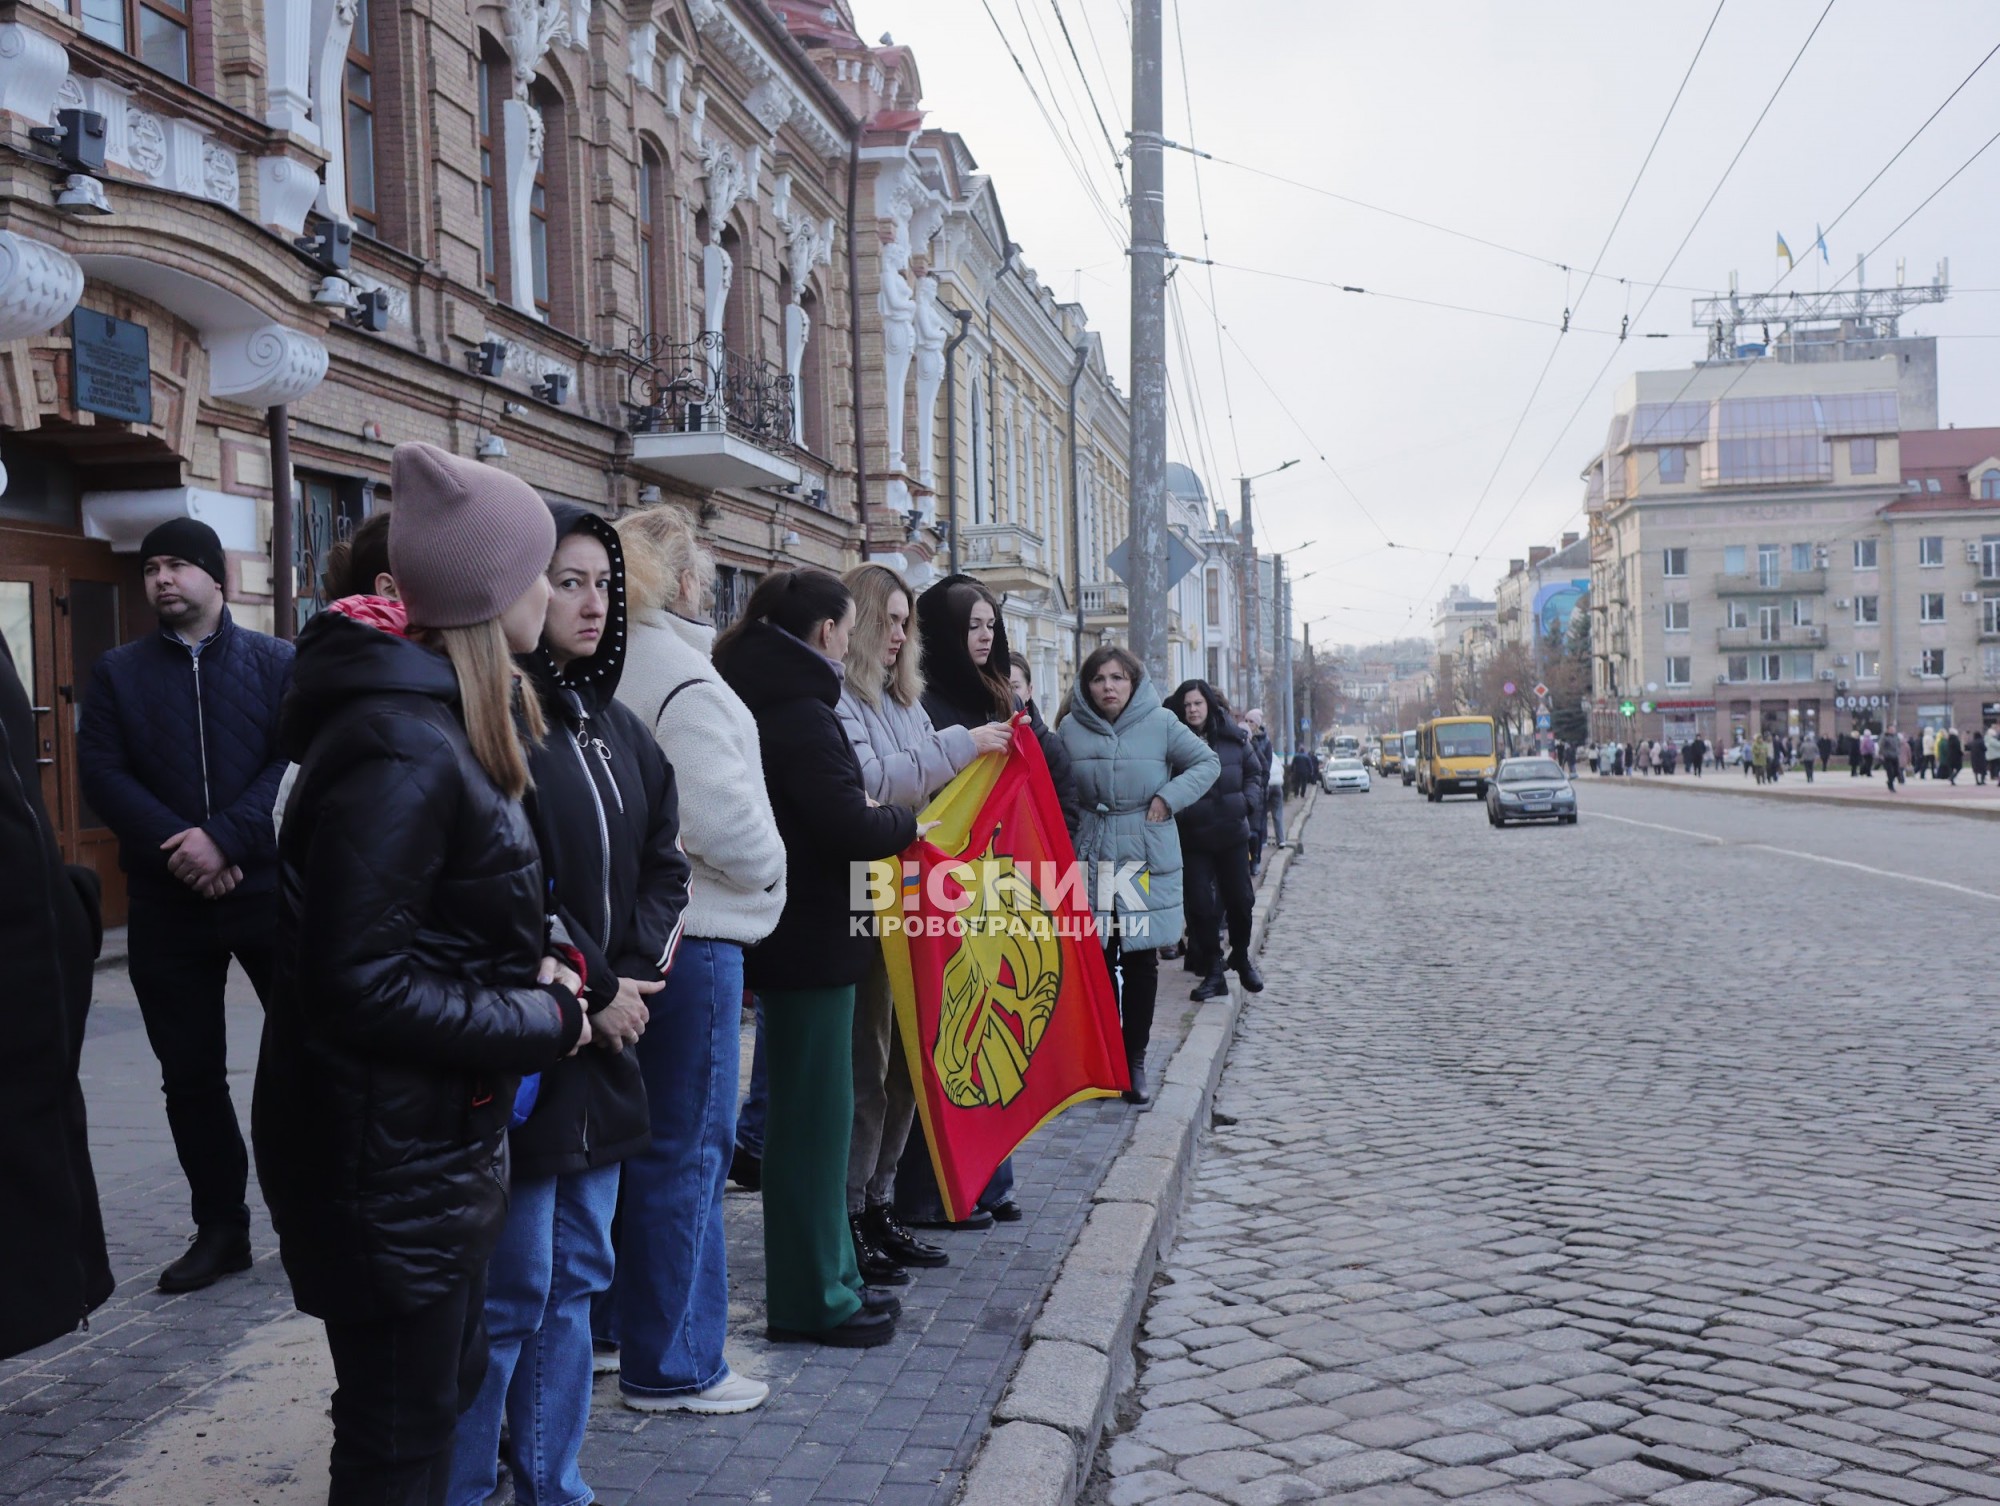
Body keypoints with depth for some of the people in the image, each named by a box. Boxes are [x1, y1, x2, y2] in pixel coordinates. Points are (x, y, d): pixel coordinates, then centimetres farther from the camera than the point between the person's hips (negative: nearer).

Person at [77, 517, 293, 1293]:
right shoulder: (118, 673, 9)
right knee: (191, 1073, 8)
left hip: (271, 890, -2)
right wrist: (177, 849, -15)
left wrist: (224, 838, -20)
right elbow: (103, 775, -1)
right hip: (167, 904, 2)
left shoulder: (277, 663, 3)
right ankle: (221, 1227, 20)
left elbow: (297, 763, -8)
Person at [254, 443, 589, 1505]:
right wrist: (540, 1021, -17)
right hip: (383, 1154, -10)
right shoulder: (403, 748, -25)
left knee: (448, 1380, 23)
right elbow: (357, 985, -27)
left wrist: (530, 967, -1)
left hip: (436, 1134, 10)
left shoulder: (443, 717, 9)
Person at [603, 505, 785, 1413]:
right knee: (684, 1150, 1)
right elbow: (724, 819, -23)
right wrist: (769, 868, -4)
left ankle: (608, 1326, 33)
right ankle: (672, 1366, 12)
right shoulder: (683, 680, -16)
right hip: (690, 937, -9)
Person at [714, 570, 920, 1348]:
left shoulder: (763, 701, 11)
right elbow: (851, 829, -22)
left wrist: (863, 811, 5)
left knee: (806, 1111, 17)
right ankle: (812, 1300, 11)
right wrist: (904, 822, -5)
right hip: (812, 939, -10)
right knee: (812, 1116, 0)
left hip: (783, 931, 10)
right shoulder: (802, 714, -18)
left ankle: (824, 1280, 29)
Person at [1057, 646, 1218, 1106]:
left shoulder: (1161, 723, -1)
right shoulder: (1070, 729, 3)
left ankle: (1135, 1060, 14)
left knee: (1141, 962, 3)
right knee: (1097, 962, 4)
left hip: (1147, 861, 0)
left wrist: (1169, 797, -6)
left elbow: (1208, 762, 7)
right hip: (1089, 859, 1)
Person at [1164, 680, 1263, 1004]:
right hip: (1193, 837, -3)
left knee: (1240, 898, 12)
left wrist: (1249, 801, -3)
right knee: (1201, 904, -2)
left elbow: (1253, 773, 12)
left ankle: (1241, 958, 34)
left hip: (1232, 831, 3)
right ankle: (1212, 971, 9)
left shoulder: (1233, 737, 1)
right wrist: (1174, 809, -21)